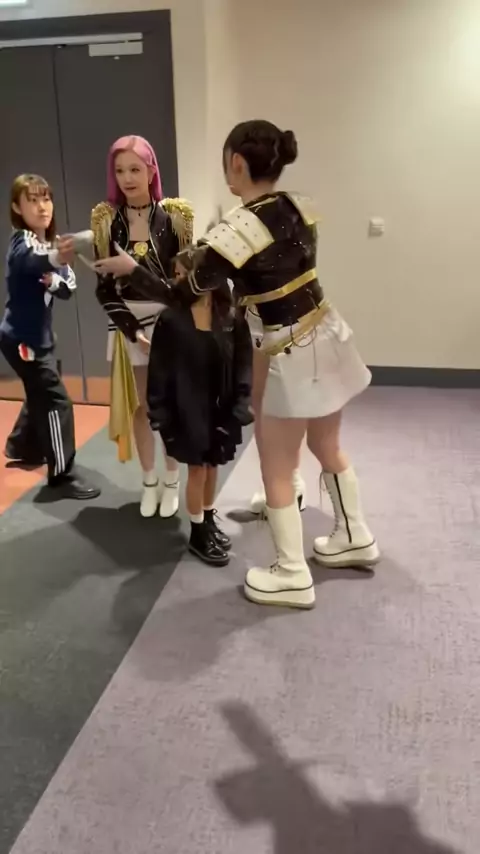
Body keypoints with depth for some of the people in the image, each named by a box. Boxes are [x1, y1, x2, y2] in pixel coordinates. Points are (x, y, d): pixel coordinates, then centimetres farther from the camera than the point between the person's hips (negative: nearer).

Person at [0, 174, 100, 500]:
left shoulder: (50, 242, 8)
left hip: (40, 335, 9)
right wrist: (55, 258, -62)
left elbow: (68, 289, -2)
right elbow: (26, 262, -41)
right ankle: (63, 475, -3)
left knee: (40, 395, 24)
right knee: (56, 401, -10)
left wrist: (55, 280, -25)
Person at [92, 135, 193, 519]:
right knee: (141, 406, 9)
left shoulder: (174, 216, -4)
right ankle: (149, 482, 24)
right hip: (128, 323, 1)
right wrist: (133, 330, -10)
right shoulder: (106, 220, -1)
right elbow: (105, 287, -1)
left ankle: (171, 482, 21)